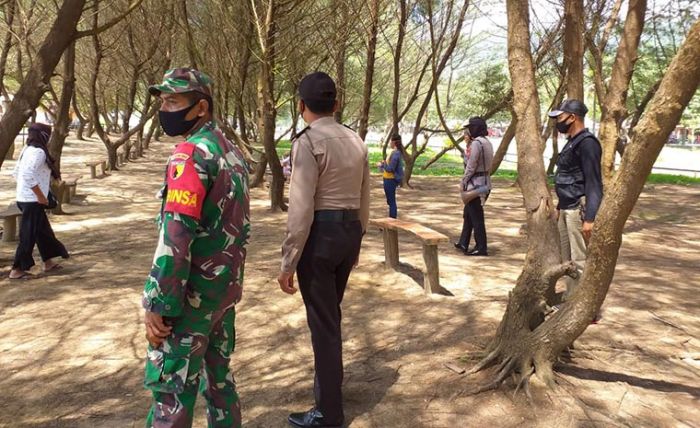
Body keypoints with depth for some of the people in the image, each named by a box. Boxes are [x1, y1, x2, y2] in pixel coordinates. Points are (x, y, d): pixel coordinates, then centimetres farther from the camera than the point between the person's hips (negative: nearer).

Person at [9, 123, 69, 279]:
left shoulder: (27, 150, 12)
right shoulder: (38, 152, -17)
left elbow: (16, 173, 17)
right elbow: (29, 175, -27)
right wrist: (40, 196, -20)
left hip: (25, 198, 10)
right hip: (33, 200, -10)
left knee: (43, 231, 18)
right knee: (28, 235, -1)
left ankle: (48, 262, 29)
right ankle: (17, 270, 6)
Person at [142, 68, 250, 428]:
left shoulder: (191, 154, -18)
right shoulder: (231, 151, 10)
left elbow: (175, 238, -24)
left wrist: (157, 304, -18)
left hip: (193, 295, -9)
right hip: (226, 287, 9)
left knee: (171, 390, 3)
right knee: (218, 375, 20)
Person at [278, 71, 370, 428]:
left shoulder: (308, 142, -15)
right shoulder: (356, 142, 9)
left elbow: (301, 209, -19)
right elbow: (364, 200, 14)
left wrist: (288, 263, -14)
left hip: (319, 234, -8)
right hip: (349, 231, 8)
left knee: (323, 321, 3)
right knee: (329, 314, 24)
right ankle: (328, 382, 42)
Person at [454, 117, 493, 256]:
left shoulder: (476, 143, -17)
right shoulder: (486, 142, 12)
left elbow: (471, 166, -18)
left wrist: (464, 181, -7)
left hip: (476, 183, -10)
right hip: (484, 182, 10)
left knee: (476, 217, -1)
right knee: (468, 214, 19)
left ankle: (481, 248, 7)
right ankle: (463, 243, 27)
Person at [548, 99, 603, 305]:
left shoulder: (586, 143, -14)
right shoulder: (571, 142, 16)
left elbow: (593, 183, -20)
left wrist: (590, 218, -24)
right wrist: (559, 206, 22)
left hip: (579, 210, -10)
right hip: (566, 209, 10)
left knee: (581, 260, -6)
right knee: (567, 258, 15)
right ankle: (570, 299, 26)